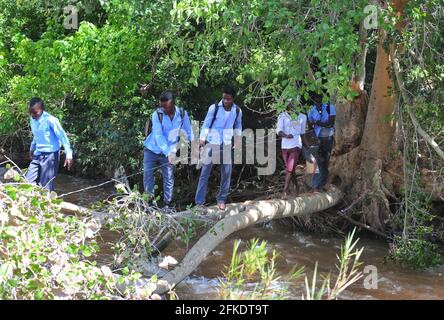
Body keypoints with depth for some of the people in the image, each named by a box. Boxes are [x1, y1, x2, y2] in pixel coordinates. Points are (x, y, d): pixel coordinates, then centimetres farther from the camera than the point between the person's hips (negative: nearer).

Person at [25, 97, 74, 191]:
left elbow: (62, 137, -19)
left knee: (45, 187, -6)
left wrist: (69, 155, -27)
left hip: (50, 155, -7)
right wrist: (32, 149, 31)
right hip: (37, 155, 7)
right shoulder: (32, 119, 3)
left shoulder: (50, 120, -18)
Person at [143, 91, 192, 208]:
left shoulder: (182, 114, -11)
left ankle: (167, 204, 8)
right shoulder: (157, 115, -18)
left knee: (169, 178, 0)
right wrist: (168, 153, -35)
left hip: (169, 152, 1)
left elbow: (189, 132, -2)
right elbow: (158, 135, -25)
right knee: (147, 174, 1)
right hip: (152, 149, -1)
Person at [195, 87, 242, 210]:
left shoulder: (237, 111, 0)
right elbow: (206, 123, -6)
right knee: (205, 172, -2)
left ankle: (221, 200, 19)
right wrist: (202, 139, -15)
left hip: (227, 145, 3)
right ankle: (199, 202, 2)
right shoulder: (214, 107, -8)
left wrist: (238, 141, 15)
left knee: (226, 173, 5)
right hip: (212, 143, -3)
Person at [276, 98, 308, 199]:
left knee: (290, 169, -13)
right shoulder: (282, 116, -1)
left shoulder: (302, 117, 5)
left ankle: (285, 192, -13)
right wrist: (286, 135, -31)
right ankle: (296, 187, 32)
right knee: (290, 169, 12)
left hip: (296, 146, -1)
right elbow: (279, 131, -11)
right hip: (285, 146, 1)